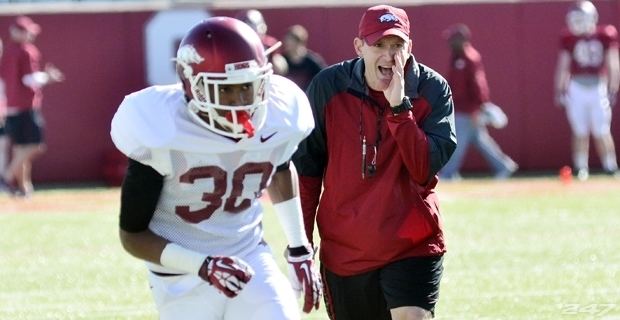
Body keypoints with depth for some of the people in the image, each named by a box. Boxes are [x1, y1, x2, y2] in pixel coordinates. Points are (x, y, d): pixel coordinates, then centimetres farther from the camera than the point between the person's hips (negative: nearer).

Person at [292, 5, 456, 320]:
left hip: (412, 244, -2)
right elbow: (306, 168, 3)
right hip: (343, 250, 2)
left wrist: (399, 107, -24)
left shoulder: (432, 89, -8)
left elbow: (425, 170, -17)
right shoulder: (328, 87, -6)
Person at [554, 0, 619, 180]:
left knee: (602, 131, -1)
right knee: (580, 132, 3)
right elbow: (563, 66, 7)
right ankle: (581, 169, 9)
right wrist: (559, 90, 6)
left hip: (599, 87, -1)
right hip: (576, 89, 1)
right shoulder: (568, 38, 0)